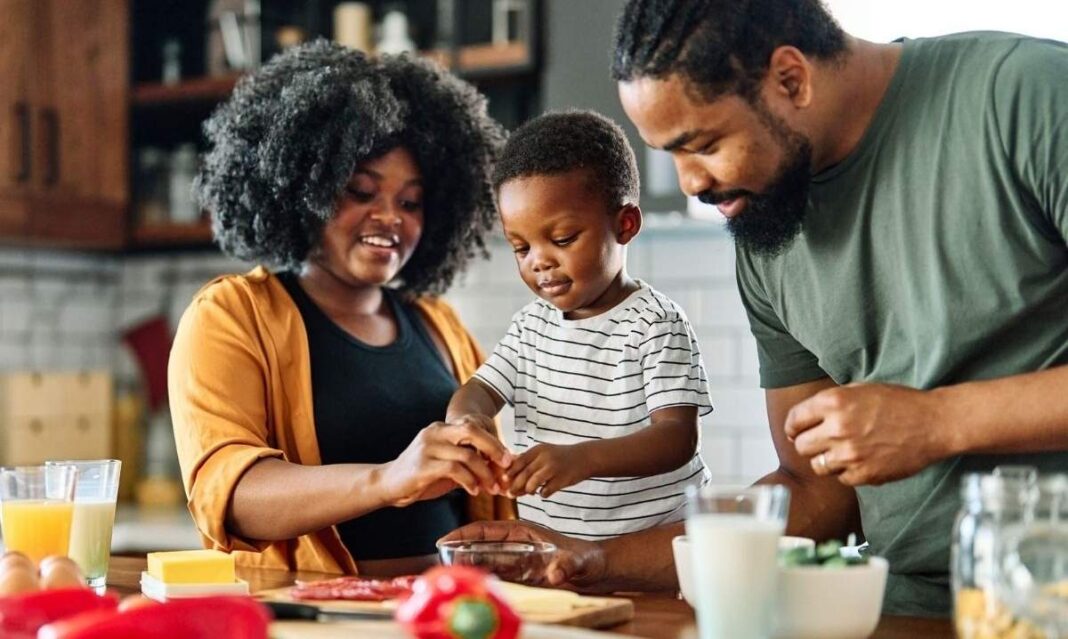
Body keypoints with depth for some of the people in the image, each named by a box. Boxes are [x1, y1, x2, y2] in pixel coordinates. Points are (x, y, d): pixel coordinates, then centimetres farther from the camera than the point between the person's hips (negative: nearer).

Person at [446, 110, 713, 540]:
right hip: (547, 549, 6)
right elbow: (481, 389, 9)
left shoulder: (655, 325, -8)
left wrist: (582, 458, -34)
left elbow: (677, 437, -16)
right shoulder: (532, 324, 13)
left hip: (652, 547, -6)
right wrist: (466, 420, -17)